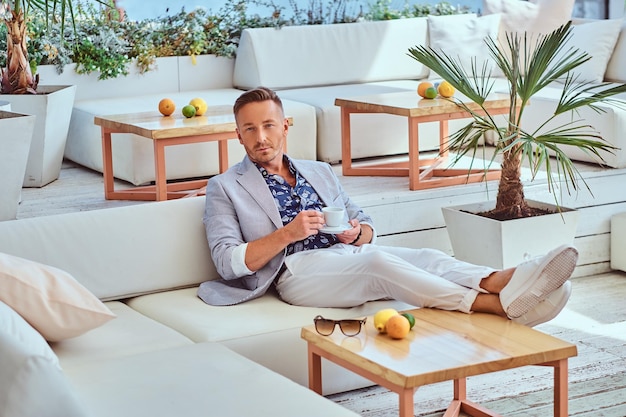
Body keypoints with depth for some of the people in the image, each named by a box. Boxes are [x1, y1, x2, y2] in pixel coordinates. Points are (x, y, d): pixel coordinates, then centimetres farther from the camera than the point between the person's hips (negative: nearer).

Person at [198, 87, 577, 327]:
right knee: (378, 261, -34)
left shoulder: (321, 172, 26)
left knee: (426, 257, -23)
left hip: (348, 254, 6)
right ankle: (499, 305, -52)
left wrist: (357, 233, -3)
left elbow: (368, 226, 23)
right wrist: (288, 233, -15)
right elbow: (228, 261, -3)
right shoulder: (225, 188, 10)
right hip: (298, 270, -6)